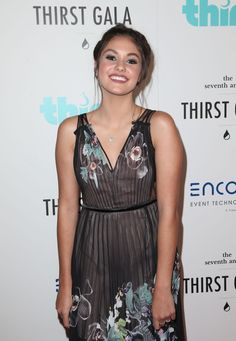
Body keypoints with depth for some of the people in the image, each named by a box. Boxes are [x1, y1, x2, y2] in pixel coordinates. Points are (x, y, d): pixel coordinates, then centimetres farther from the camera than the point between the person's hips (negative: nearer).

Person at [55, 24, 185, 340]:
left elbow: (169, 211, -10)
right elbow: (68, 208, 0)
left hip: (148, 257, -1)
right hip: (92, 259, 2)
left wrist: (163, 288, -11)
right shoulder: (71, 130, -3)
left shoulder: (160, 126, -9)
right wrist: (65, 284, 2)